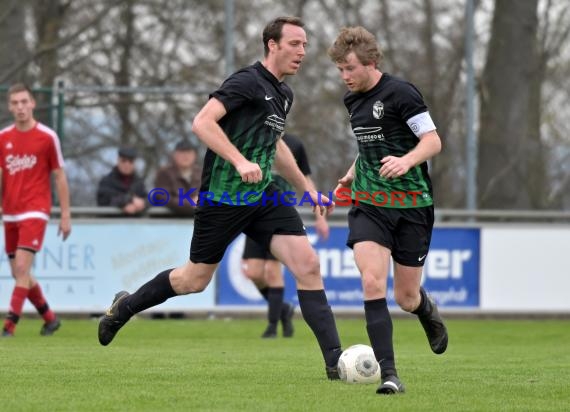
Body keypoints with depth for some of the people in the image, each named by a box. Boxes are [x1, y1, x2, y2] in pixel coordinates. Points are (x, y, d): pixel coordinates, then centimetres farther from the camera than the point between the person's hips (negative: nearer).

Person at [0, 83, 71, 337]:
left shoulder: (47, 137, -4)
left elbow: (59, 177, 1)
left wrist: (65, 214, -2)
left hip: (35, 211, -5)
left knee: (22, 267, -17)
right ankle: (50, 318, 26)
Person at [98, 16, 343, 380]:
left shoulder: (283, 94, 14)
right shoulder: (248, 81, -13)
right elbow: (202, 122, -24)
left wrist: (308, 190, 31)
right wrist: (240, 161, -33)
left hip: (264, 196, 7)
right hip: (223, 197, -7)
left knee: (308, 264, -10)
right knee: (195, 280, 5)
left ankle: (336, 361, -12)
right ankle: (125, 306, 33)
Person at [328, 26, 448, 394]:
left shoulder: (400, 93, -12)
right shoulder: (353, 100, 10)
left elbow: (433, 141, -14)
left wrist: (406, 161, -32)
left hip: (411, 205, -5)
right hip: (368, 205, 5)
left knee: (406, 297, 4)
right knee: (373, 284, -17)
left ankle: (428, 311, 44)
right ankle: (389, 374, -17)